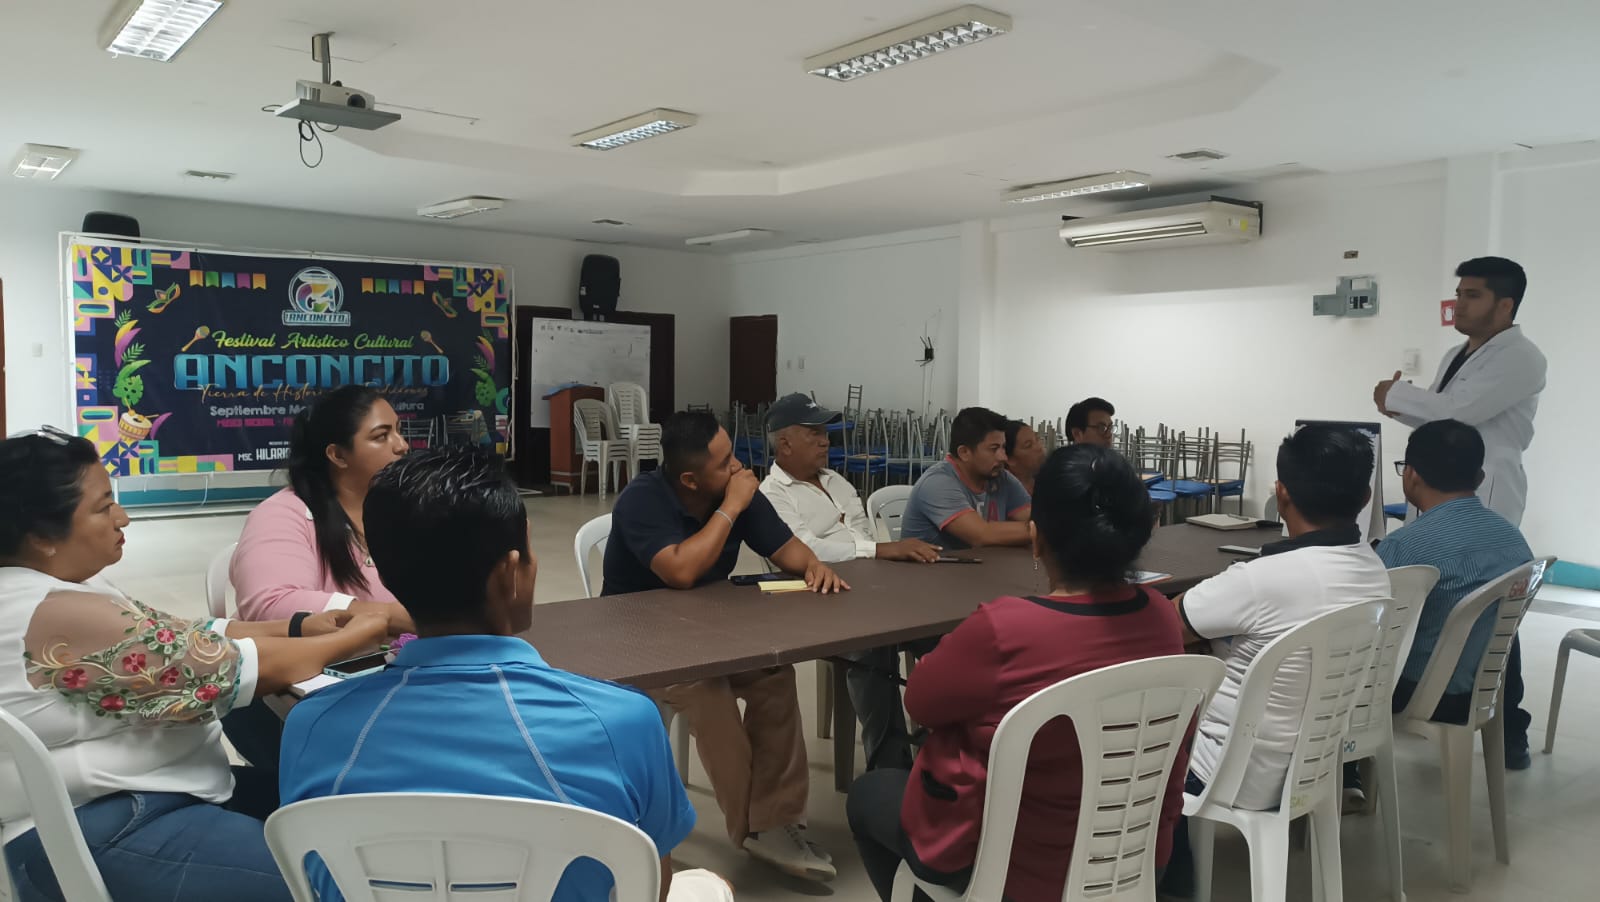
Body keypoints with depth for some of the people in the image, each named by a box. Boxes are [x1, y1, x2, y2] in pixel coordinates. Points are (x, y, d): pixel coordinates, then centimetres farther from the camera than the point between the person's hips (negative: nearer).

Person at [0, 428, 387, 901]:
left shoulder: (54, 590, 8)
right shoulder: (58, 616, -23)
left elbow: (187, 640, 8)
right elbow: (224, 666, -21)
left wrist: (301, 627, -4)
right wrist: (357, 637, -11)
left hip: (123, 796, 10)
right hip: (99, 835, -10)